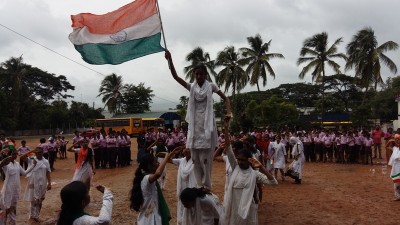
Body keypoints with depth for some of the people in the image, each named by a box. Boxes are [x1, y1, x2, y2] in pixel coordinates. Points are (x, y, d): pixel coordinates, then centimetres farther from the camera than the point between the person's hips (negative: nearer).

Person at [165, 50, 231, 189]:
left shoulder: (211, 86, 3)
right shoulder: (191, 87, 7)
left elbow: (225, 98, 6)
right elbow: (175, 76, -4)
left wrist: (228, 112, -11)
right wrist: (169, 60, -16)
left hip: (207, 124, -3)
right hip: (194, 124, 3)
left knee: (205, 157, -3)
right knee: (195, 157, 7)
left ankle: (206, 186, 8)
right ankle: (199, 185, 19)